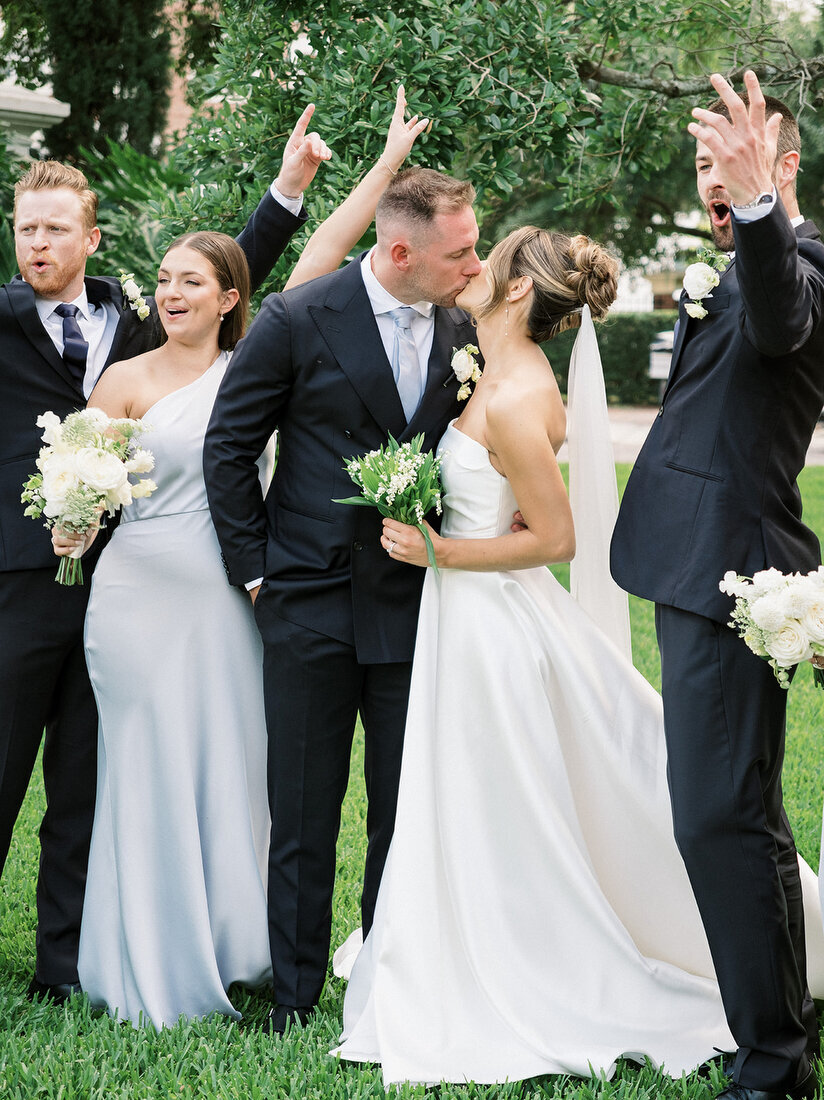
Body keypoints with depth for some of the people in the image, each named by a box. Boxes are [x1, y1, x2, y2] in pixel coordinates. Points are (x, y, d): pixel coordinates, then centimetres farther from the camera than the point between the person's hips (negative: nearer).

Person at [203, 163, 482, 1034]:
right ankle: (294, 998, 16)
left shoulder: (463, 331, 2)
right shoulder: (298, 321, -9)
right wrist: (254, 567, -3)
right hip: (311, 603, -3)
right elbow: (228, 447, -1)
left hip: (415, 606, 3)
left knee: (408, 815, 7)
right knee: (303, 819, 5)